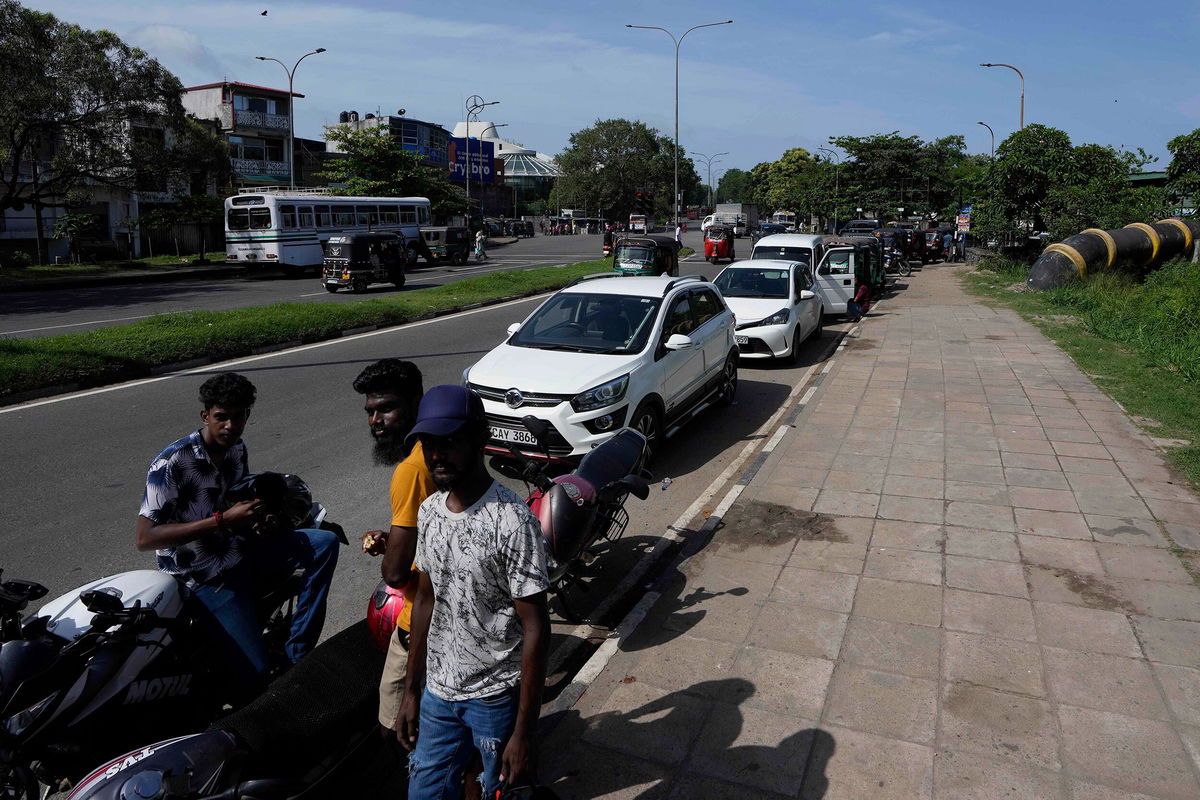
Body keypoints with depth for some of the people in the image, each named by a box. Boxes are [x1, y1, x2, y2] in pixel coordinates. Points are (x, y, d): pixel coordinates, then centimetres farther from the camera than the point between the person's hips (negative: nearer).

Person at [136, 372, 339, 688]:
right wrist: (223, 520, -28)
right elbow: (143, 537, -25)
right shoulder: (172, 462, -19)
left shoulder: (237, 450, 3)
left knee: (325, 542, -9)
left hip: (240, 553, 7)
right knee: (254, 673, -18)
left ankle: (296, 655, -5)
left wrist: (256, 519, -3)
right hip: (205, 578, -7)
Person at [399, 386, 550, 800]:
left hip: (497, 698, -6)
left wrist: (524, 731, -17)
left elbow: (536, 629, -19)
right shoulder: (429, 510, -1)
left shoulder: (513, 522, -23)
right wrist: (412, 689, 12)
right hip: (438, 692, 6)